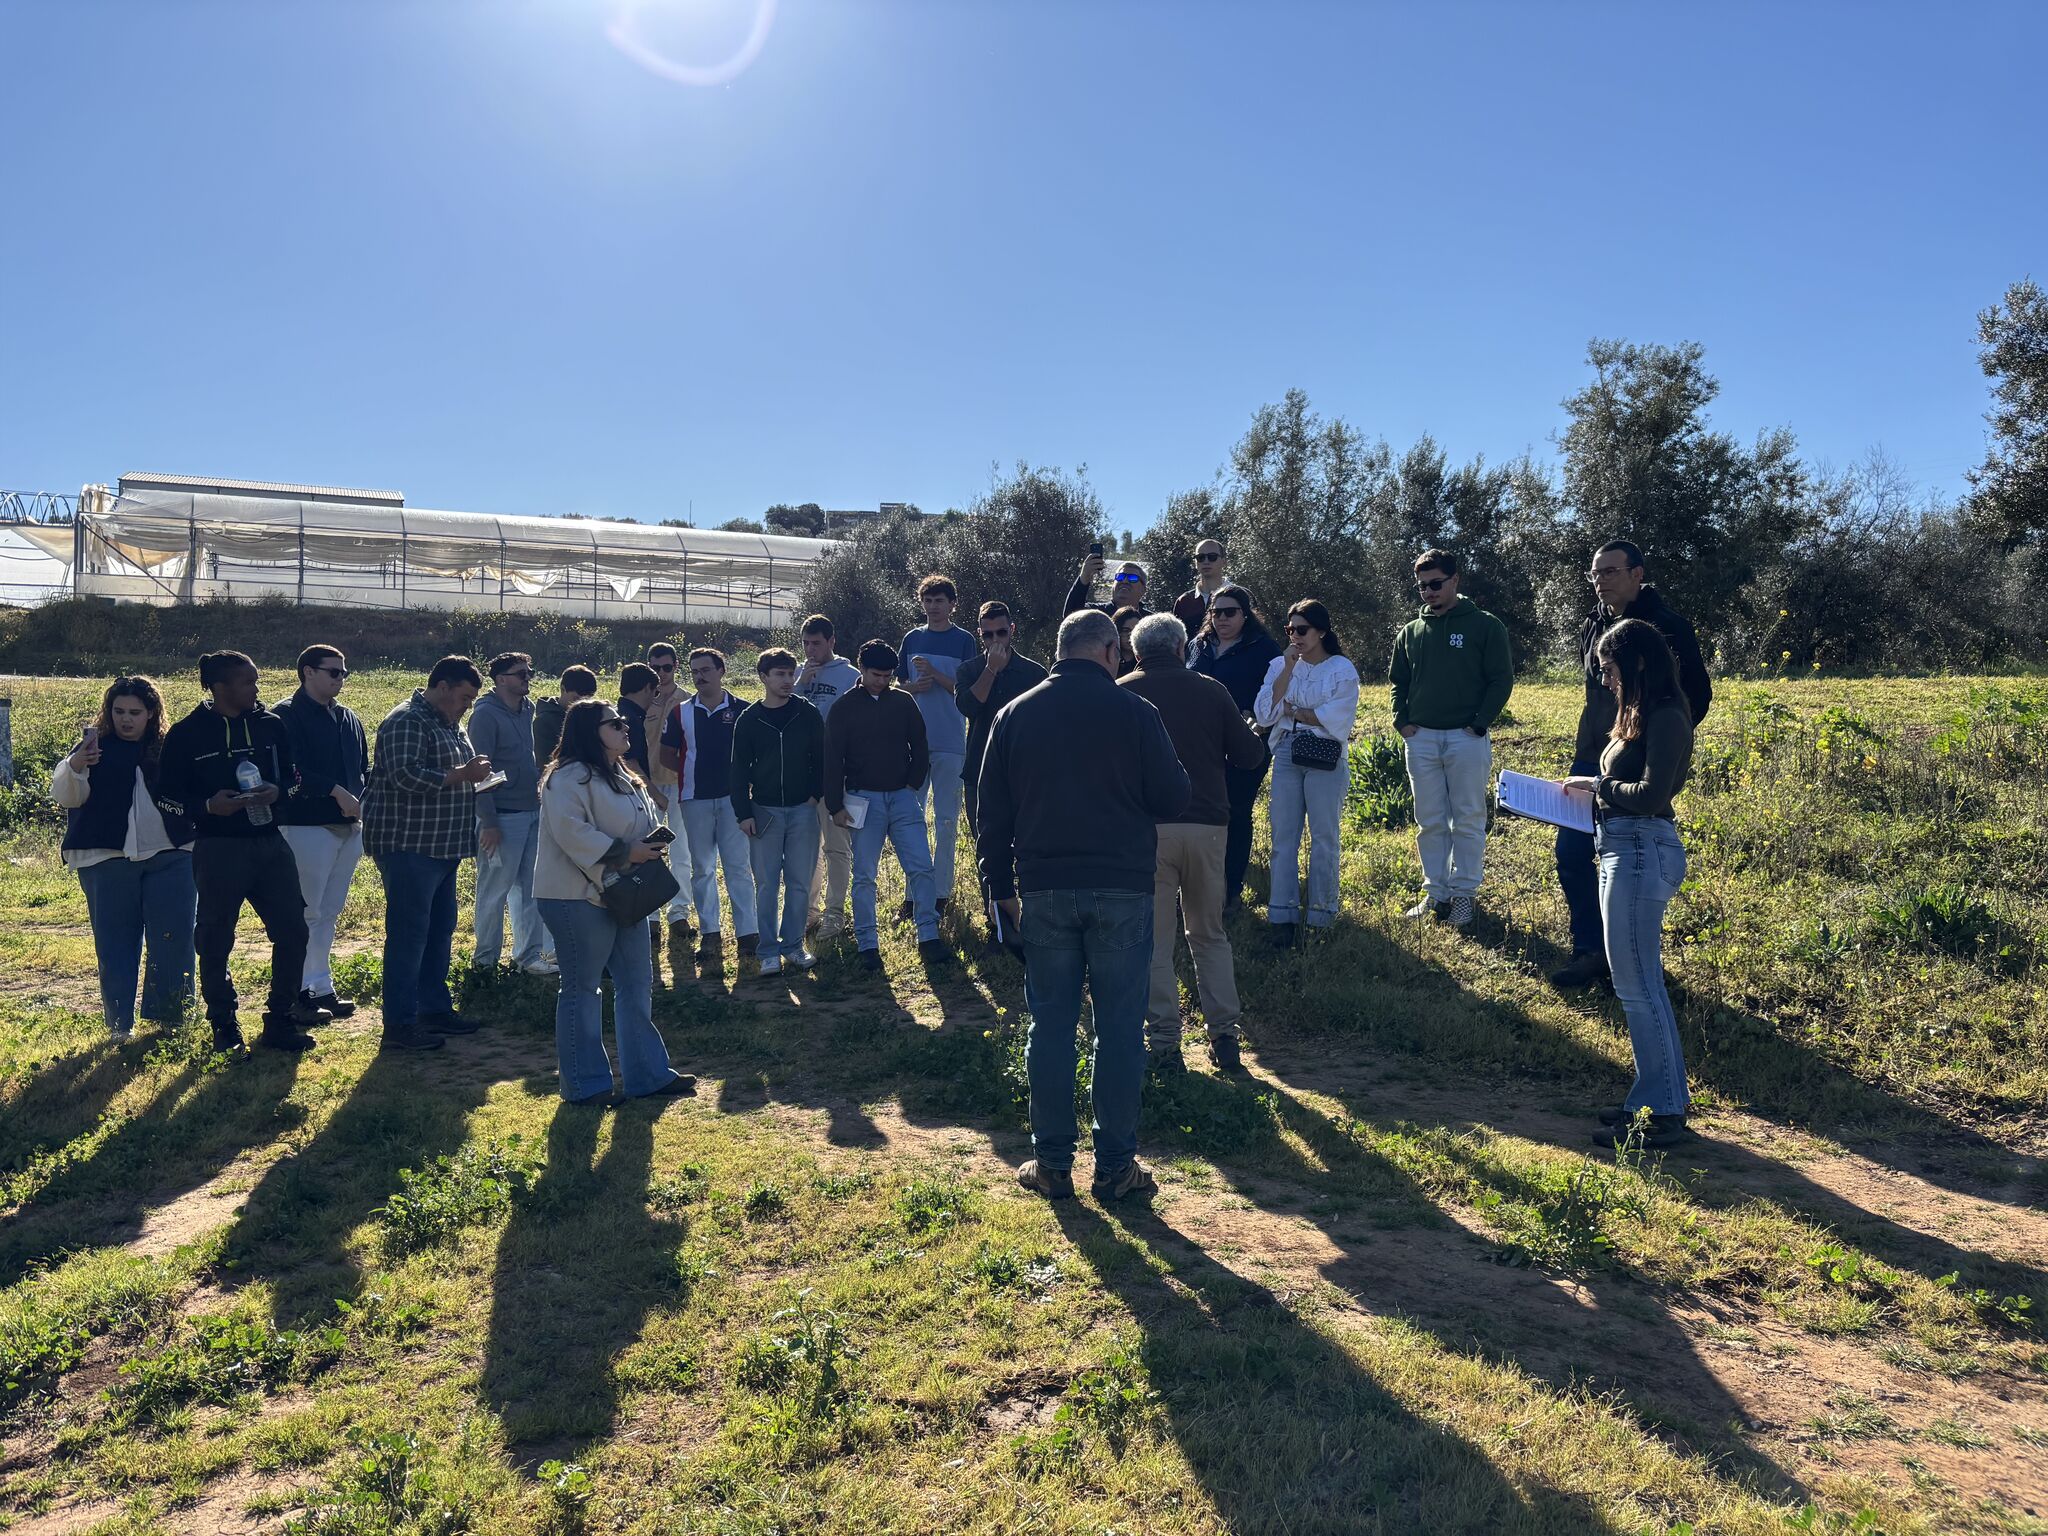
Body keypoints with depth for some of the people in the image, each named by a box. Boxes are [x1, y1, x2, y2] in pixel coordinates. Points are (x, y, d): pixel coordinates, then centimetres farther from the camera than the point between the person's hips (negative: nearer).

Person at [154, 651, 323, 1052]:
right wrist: (208, 806, -19)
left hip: (270, 843, 4)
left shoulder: (270, 725, 6)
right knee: (215, 941, 4)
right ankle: (223, 1027, 19)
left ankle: (281, 1020, 16)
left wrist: (278, 790, -7)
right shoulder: (187, 734, -3)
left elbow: (293, 775, 16)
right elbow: (166, 797, -1)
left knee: (292, 931, 3)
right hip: (218, 850, -4)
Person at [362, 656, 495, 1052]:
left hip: (441, 847, 10)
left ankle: (435, 1008, 25)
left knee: (440, 929, 15)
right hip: (409, 844, -10)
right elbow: (406, 776, -25)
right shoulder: (406, 721, -13)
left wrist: (476, 774, 10)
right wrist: (463, 774, -22)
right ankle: (399, 1024, -2)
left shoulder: (452, 726, 18)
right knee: (408, 933, -7)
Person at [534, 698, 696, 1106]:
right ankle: (584, 1084, 11)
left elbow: (645, 822, 23)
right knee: (582, 988, 1)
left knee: (637, 984, 12)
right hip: (579, 899, -10)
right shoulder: (569, 777, -15)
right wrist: (624, 852, -23)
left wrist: (653, 843, 1)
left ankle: (647, 1073, 21)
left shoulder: (622, 777, 16)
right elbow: (571, 833, -26)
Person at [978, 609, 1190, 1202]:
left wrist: (1003, 889, 15)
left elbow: (993, 814, 8)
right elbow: (1173, 800, -3)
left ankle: (1052, 1163, 15)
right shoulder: (1135, 712, -4)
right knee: (1120, 1028, 6)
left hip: (1044, 891, 3)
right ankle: (1116, 1165, 11)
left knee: (1050, 1025, 9)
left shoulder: (1015, 716, 6)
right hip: (1122, 891, -2)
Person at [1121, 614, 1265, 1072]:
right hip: (1206, 824, 2)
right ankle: (1224, 1035, 13)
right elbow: (1250, 754, 6)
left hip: (1146, 827, -1)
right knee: (1210, 935, 16)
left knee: (1154, 940, 6)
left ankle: (1165, 1043, 5)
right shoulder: (1210, 690, 5)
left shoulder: (1121, 694, 3)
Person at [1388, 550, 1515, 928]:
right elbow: (1398, 682, 19)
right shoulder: (1410, 632, 11)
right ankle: (1436, 893, 16)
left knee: (1468, 821, 2)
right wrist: (1401, 721, 5)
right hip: (1421, 738, 4)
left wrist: (1480, 724, -11)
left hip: (1467, 738, -4)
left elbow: (1502, 679, -4)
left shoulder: (1484, 626, -2)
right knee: (1429, 822, 8)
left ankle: (1464, 893, 10)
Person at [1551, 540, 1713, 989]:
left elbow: (1697, 694, -8)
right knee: (1571, 853, 4)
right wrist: (1591, 745, 17)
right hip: (1590, 762, 7)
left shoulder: (1666, 627, -11)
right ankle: (1590, 951, 17)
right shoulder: (1592, 627, 9)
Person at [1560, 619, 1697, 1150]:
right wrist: (1594, 790, 5)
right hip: (1623, 849, 10)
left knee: (1638, 986, -5)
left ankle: (1665, 1112, 3)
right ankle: (1653, 1098, 24)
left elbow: (1652, 795, -21)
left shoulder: (1665, 718, -14)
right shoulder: (1641, 714, 16)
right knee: (1638, 985, 15)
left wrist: (1597, 785, -8)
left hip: (1641, 853, -10)